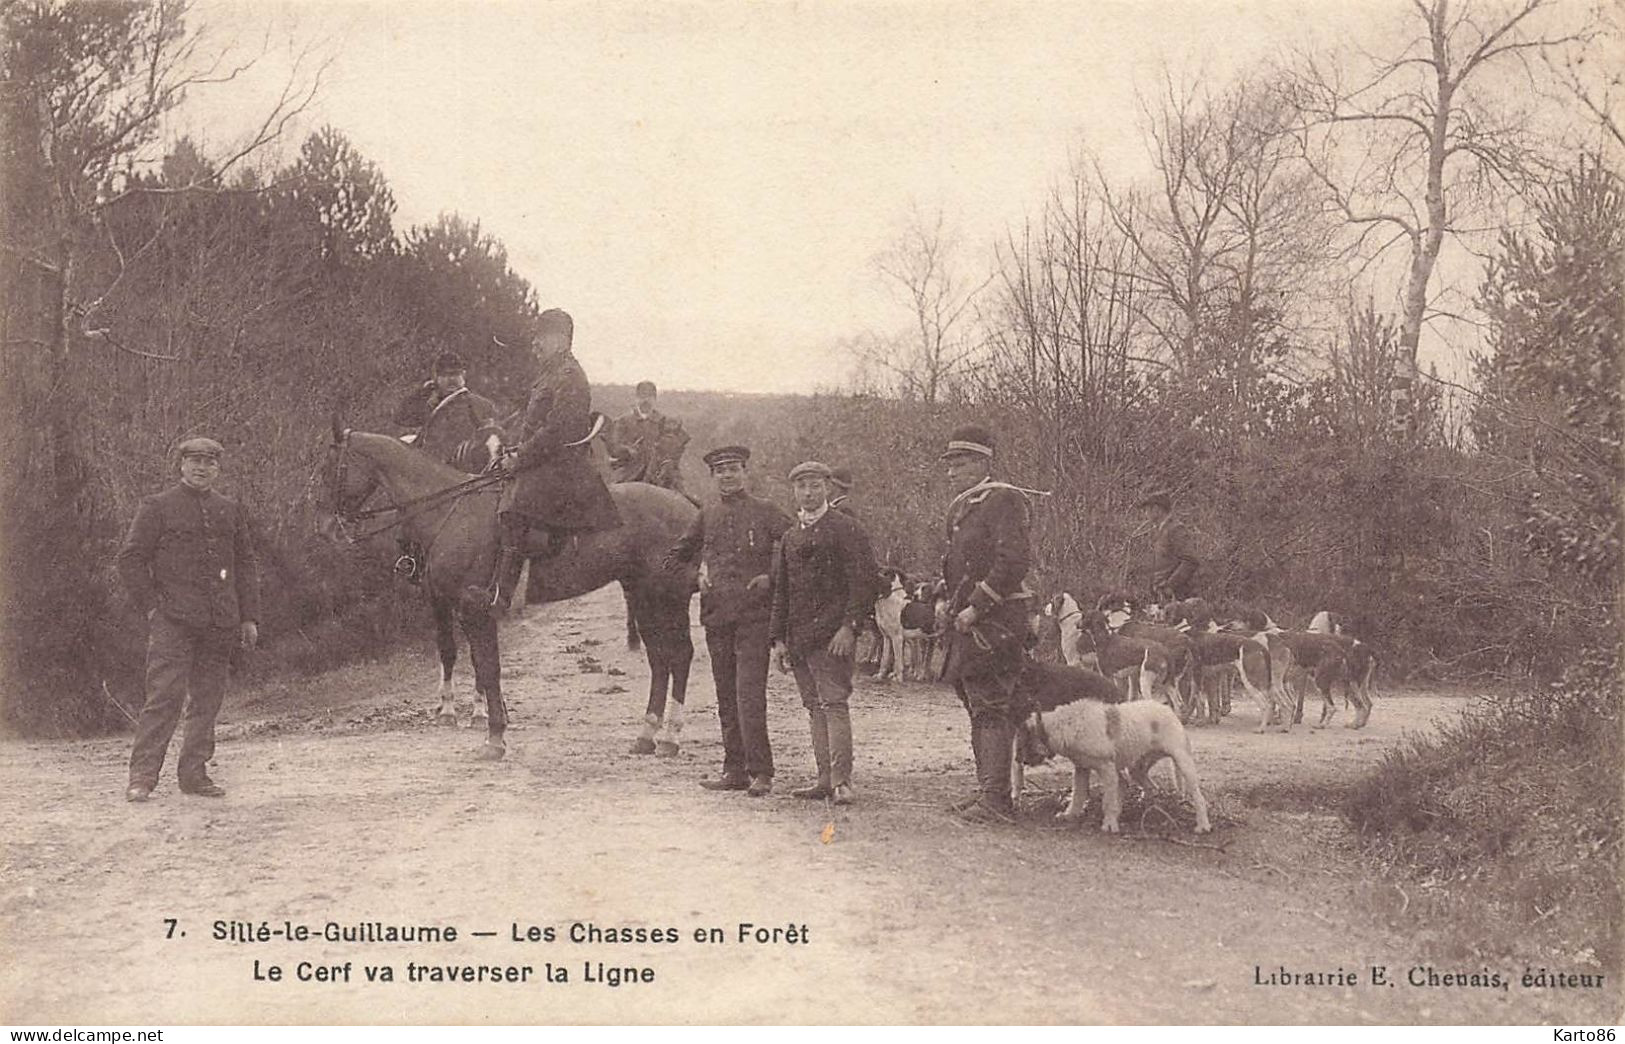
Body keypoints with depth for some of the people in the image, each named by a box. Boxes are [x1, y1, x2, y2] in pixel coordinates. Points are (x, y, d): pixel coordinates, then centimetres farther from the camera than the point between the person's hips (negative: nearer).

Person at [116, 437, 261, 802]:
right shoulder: (157, 507, 2)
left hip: (220, 622, 5)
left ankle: (194, 773, 14)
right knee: (165, 696, -11)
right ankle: (142, 775, -8)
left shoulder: (232, 511, 15)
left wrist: (249, 617, 11)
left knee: (208, 700, 6)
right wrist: (151, 606, -6)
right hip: (173, 621, -5)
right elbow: (130, 558, 1)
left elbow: (246, 565, 17)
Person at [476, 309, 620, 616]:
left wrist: (520, 458, -16)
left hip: (561, 466, -11)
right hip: (541, 464, 11)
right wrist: (515, 450, 11)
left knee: (515, 512, -25)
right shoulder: (550, 374, 21)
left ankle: (501, 593, -33)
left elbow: (556, 431, -20)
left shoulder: (569, 378, -11)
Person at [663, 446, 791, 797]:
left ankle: (760, 772, -13)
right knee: (726, 696, 9)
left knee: (749, 692, -13)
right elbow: (680, 552, 27)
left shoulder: (764, 512, 2)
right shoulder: (707, 515, 14)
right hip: (716, 613, 5)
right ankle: (734, 771, 15)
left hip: (754, 613, -5)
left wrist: (772, 577, -10)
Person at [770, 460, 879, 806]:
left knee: (834, 703, -10)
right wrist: (778, 638, 14)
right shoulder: (790, 537, 18)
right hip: (799, 639, 7)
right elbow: (781, 591, 21)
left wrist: (849, 627, -16)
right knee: (814, 707, 7)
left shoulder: (845, 529, -2)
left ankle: (841, 781, -11)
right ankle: (826, 778, 11)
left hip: (832, 635, -7)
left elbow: (864, 581, -9)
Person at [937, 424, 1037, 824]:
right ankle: (988, 790, 19)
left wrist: (977, 607, -21)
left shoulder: (1004, 500, -11)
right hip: (969, 621, 10)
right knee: (980, 707, 12)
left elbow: (1015, 560, -20)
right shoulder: (960, 506, 18)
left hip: (996, 618, -10)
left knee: (991, 708, -10)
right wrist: (951, 605, 13)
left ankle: (996, 799, -9)